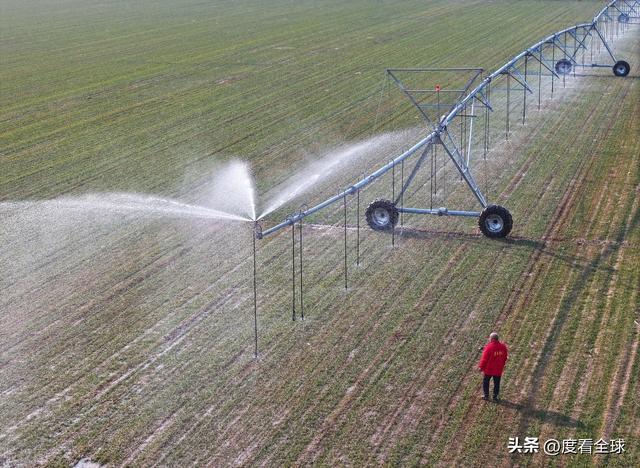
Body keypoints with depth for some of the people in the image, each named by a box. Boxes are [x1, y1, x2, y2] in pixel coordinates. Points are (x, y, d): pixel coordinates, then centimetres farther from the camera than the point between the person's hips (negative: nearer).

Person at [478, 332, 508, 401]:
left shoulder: (489, 347, -23)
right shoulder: (503, 347, -6)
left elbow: (484, 358, -16)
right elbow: (505, 357, 6)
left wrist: (481, 367, -3)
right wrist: (502, 364, 21)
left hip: (489, 369, -4)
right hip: (498, 369, 4)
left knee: (485, 382, 16)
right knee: (496, 383, 14)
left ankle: (486, 395, 21)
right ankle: (495, 397, 20)